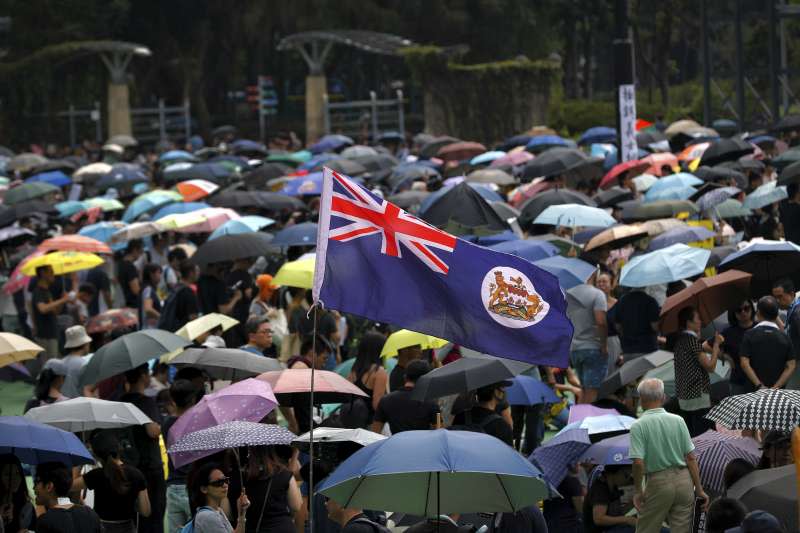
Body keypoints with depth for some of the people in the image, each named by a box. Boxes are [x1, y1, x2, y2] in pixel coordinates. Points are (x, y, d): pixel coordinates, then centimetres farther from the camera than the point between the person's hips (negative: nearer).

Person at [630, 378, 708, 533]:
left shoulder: (638, 426, -8)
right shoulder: (678, 420, 1)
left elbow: (638, 462, -15)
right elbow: (690, 457, 1)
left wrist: (637, 490, -3)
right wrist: (699, 488, 5)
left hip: (658, 483, -3)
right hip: (684, 480, 3)